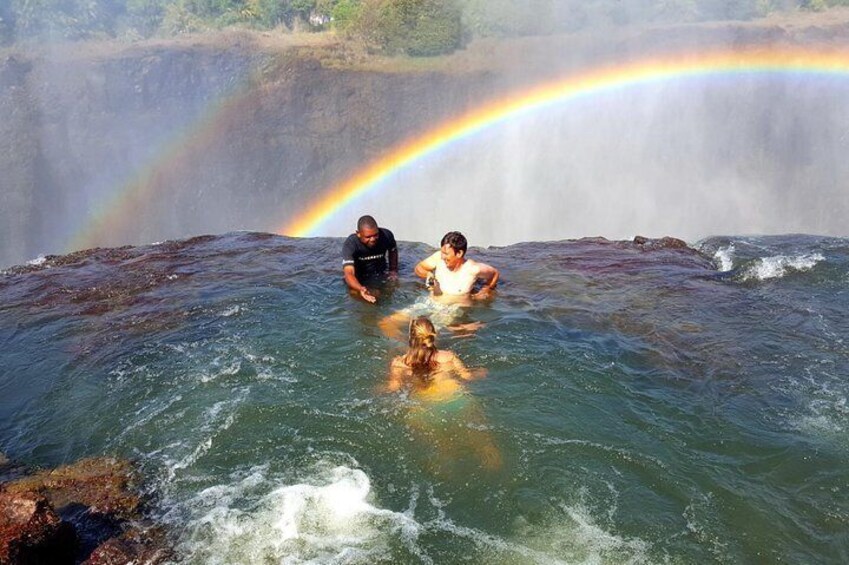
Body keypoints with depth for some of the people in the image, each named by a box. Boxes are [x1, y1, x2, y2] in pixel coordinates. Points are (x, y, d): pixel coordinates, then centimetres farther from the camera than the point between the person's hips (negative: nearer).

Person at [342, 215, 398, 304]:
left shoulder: (386, 235, -18)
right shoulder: (350, 244, -30)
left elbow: (393, 250, 9)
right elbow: (349, 273, -41)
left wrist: (394, 270, 4)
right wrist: (361, 289, -59)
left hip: (380, 276, 3)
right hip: (359, 280, -3)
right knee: (355, 293, -30)